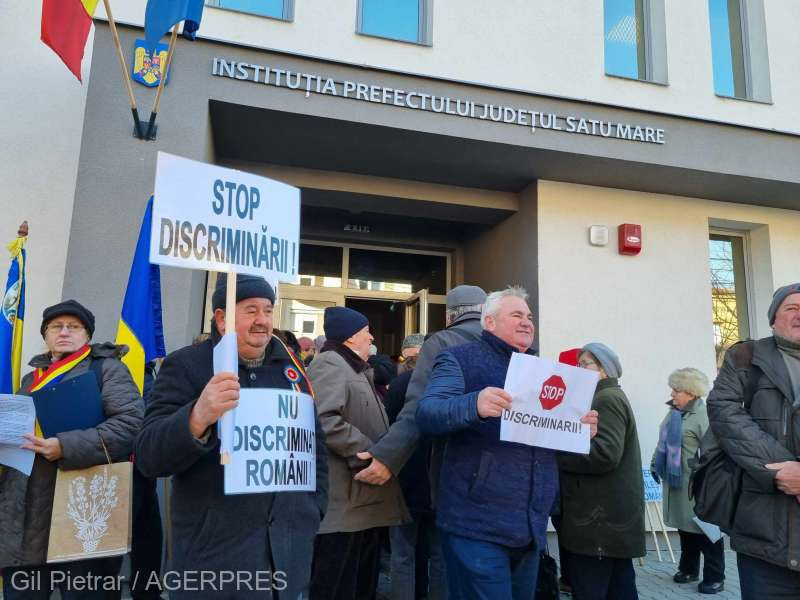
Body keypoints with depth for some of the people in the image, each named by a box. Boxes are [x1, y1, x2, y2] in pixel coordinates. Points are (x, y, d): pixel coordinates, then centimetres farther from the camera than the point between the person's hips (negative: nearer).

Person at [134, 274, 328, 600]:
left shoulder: (289, 366, 6)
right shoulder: (185, 365, -7)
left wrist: (313, 508, 6)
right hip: (215, 554, -4)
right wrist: (197, 417, -33)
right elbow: (148, 456, -16)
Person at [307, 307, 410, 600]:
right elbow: (324, 420, -26)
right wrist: (370, 452, -21)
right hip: (345, 502, -10)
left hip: (365, 501, 10)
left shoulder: (358, 370, 23)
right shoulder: (330, 363, -10)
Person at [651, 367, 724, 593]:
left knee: (706, 530, 5)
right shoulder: (674, 411, 9)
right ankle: (688, 569, 31)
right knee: (685, 527, 18)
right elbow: (663, 441, 19)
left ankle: (715, 578, 17)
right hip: (676, 482, 8)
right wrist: (654, 463, 19)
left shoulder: (703, 416, -18)